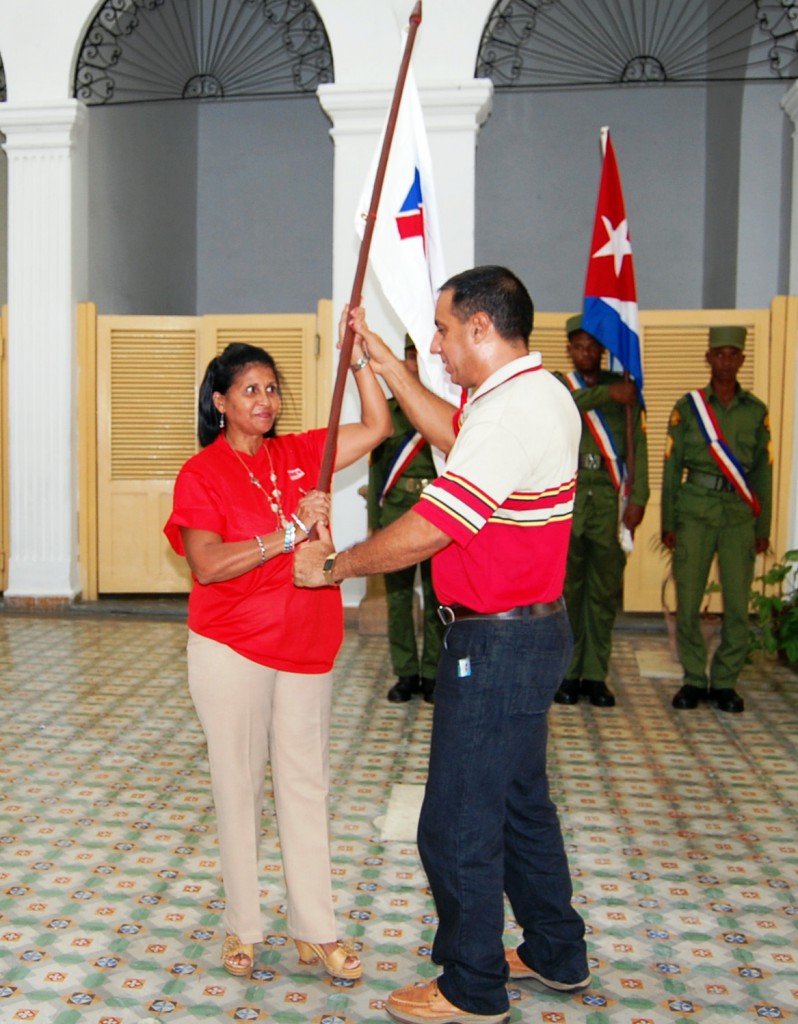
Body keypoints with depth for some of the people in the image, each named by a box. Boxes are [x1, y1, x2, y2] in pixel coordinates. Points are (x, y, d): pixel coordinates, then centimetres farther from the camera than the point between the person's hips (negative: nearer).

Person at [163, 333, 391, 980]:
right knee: (239, 786, 7)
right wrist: (290, 533, -23)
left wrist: (358, 354, 0)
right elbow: (207, 564, -18)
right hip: (232, 650, -4)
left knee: (306, 785, 9)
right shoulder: (201, 474, -6)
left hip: (306, 648, 4)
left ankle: (316, 932, 18)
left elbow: (378, 426, 6)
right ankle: (243, 927, 23)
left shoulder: (299, 455, 7)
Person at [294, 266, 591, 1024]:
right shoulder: (539, 394, 9)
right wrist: (383, 360, 22)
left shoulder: (512, 412, -24)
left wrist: (333, 565, -8)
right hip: (531, 628, 11)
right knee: (519, 801, 23)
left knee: (458, 824, 4)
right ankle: (555, 954, 39)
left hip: (496, 641, -11)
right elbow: (451, 433, 25)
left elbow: (421, 534, -24)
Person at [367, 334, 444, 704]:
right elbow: (376, 465, 13)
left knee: (436, 597, 1)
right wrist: (375, 517, 8)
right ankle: (406, 673, 16)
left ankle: (432, 673, 13)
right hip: (396, 513, 3)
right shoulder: (387, 409, 11)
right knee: (398, 596, 5)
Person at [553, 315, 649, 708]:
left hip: (610, 500, 1)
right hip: (567, 499, -1)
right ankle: (567, 673, 11)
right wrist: (607, 394, -17)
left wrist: (637, 499, -5)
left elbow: (638, 444, 4)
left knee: (605, 590, 4)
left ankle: (595, 675, 14)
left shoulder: (625, 388, 11)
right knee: (566, 588, 1)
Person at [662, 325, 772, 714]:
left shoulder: (756, 411, 10)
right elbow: (672, 467, 5)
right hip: (695, 511, -1)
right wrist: (668, 523, 1)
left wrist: (763, 528, 7)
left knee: (737, 604, -1)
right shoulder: (687, 406, 6)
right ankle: (694, 679, 14)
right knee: (687, 601, -1)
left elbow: (763, 471, 11)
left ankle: (724, 682, 13)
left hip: (739, 514, 1)